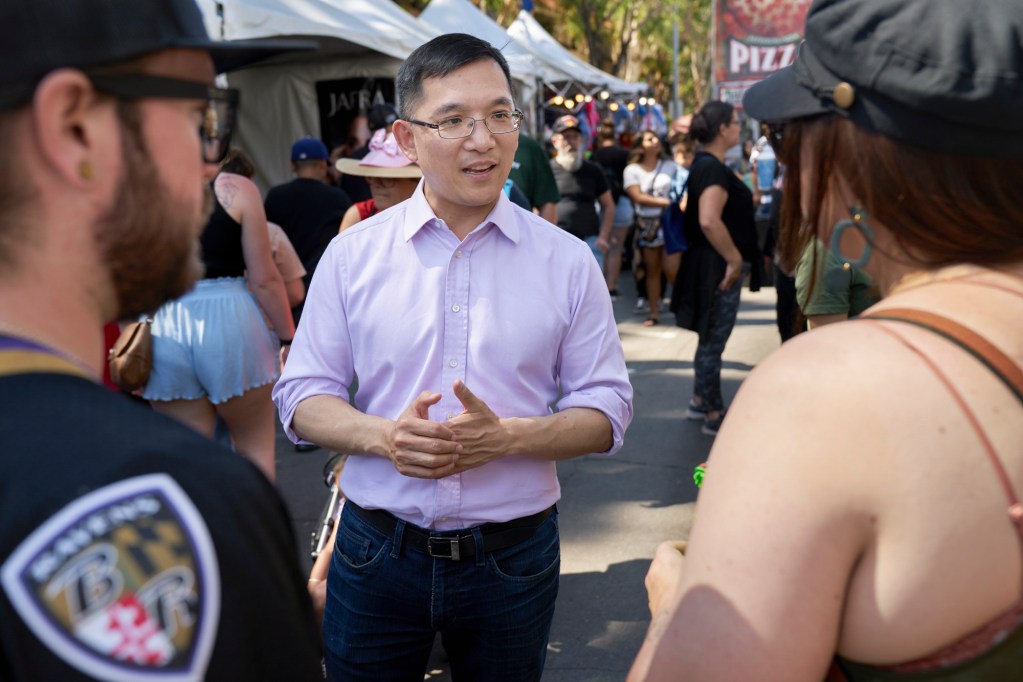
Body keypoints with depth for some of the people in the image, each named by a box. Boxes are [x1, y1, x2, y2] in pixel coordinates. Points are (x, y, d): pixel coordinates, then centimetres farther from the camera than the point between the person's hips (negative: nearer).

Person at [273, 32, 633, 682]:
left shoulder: (567, 261, -2)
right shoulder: (352, 254, -1)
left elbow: (605, 411, -1)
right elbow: (303, 397, 2)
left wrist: (506, 436, -20)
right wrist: (381, 435, -19)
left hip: (514, 555, 0)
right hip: (377, 552, 0)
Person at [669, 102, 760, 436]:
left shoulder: (704, 164, 12)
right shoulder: (713, 168, -20)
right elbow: (709, 220, -33)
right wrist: (735, 259, -23)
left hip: (712, 264, 10)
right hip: (718, 268, -10)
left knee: (710, 338, 20)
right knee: (713, 341, 0)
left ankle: (700, 401, 32)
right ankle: (713, 415, 9)